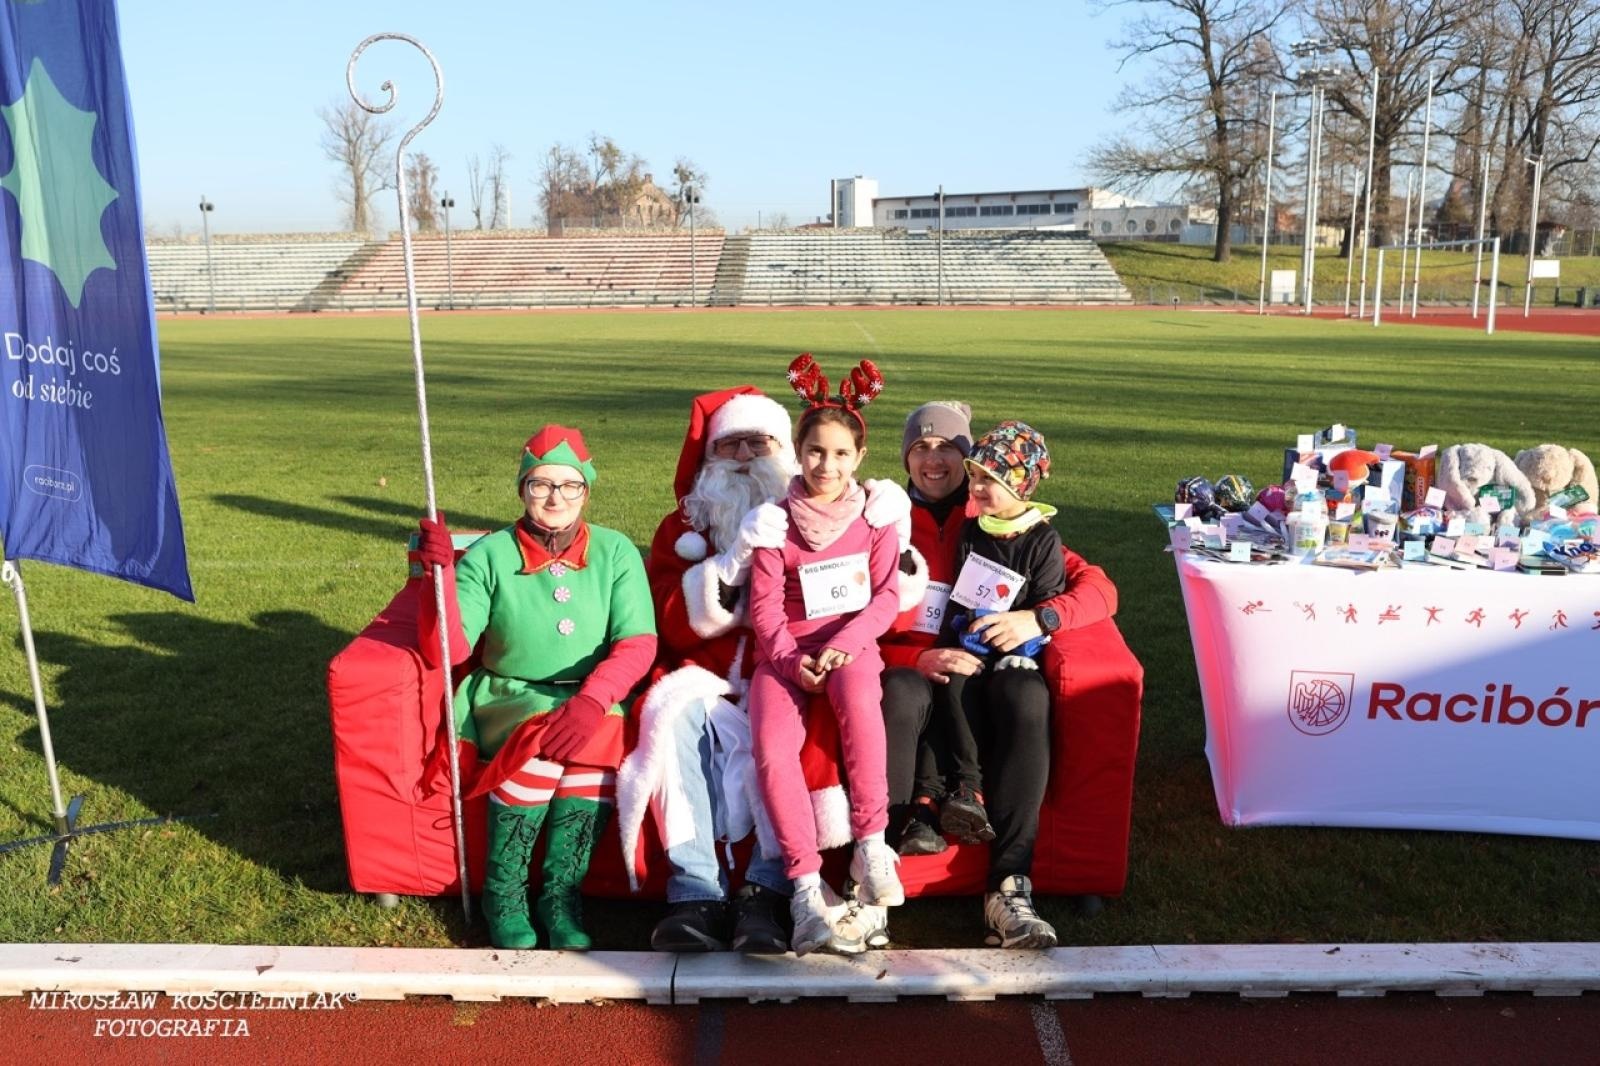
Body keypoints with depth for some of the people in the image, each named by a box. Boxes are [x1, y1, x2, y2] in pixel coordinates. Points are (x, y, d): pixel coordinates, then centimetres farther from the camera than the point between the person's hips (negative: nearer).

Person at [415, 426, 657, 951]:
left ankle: (560, 897, -16)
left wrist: (592, 698, -27)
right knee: (546, 739, -33)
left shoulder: (615, 552, 0)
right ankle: (503, 897, -13)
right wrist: (440, 570, -23)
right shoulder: (490, 554, -3)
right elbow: (446, 650, -9)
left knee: (600, 738, -32)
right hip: (510, 697, -1)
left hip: (594, 701, 1)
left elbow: (638, 642, -9)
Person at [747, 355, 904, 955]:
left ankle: (870, 845, -24)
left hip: (851, 645, 0)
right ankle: (806, 883, -19)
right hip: (786, 653, 1)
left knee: (859, 699, -37)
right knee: (772, 748, -27)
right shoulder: (776, 521, 3)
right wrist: (790, 660, -15)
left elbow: (887, 595, 1)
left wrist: (845, 645, -15)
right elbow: (765, 607, 2)